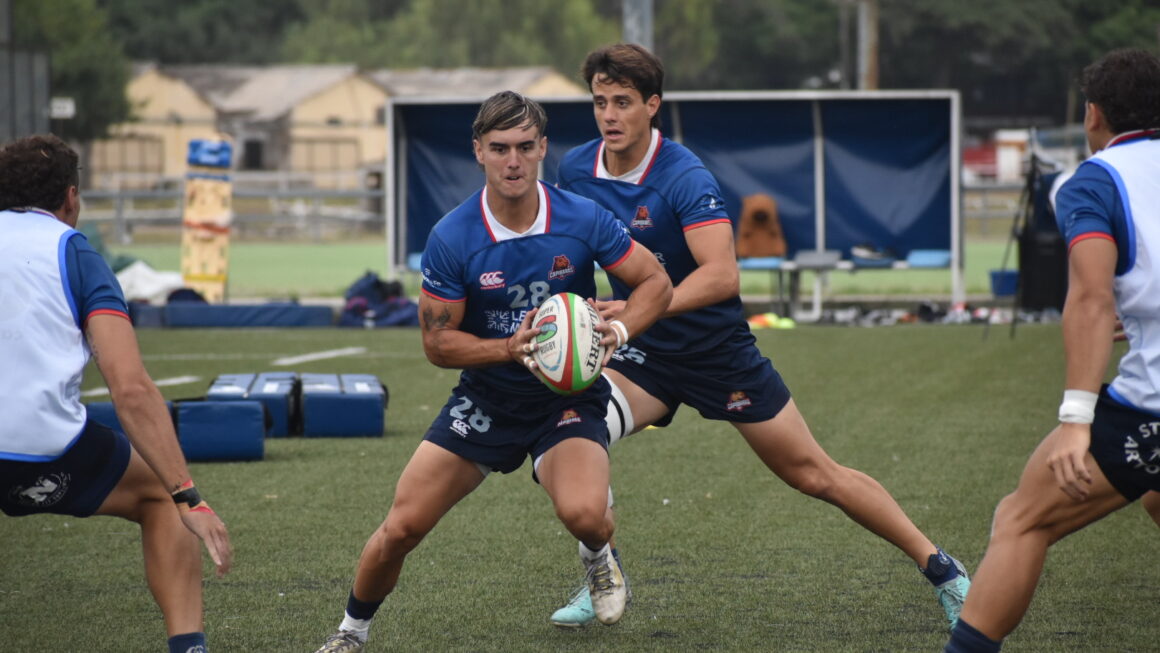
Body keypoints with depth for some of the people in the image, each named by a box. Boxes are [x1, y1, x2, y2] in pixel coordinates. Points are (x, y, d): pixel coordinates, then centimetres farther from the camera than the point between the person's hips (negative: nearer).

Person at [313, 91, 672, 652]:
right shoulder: (451, 238, -15)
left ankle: (598, 557, 10)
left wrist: (618, 328, -23)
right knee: (401, 527, -5)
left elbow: (655, 282, -3)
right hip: (484, 399, 1)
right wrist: (511, 348, -25)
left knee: (583, 513, -30)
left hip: (568, 396, -1)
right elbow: (438, 342, -9)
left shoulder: (583, 220, -15)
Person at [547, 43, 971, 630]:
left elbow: (722, 275, -35)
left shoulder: (684, 177, -23)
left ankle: (940, 569, 13)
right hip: (645, 357, 4)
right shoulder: (575, 170, -5)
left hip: (718, 350, -4)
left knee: (814, 474, -1)